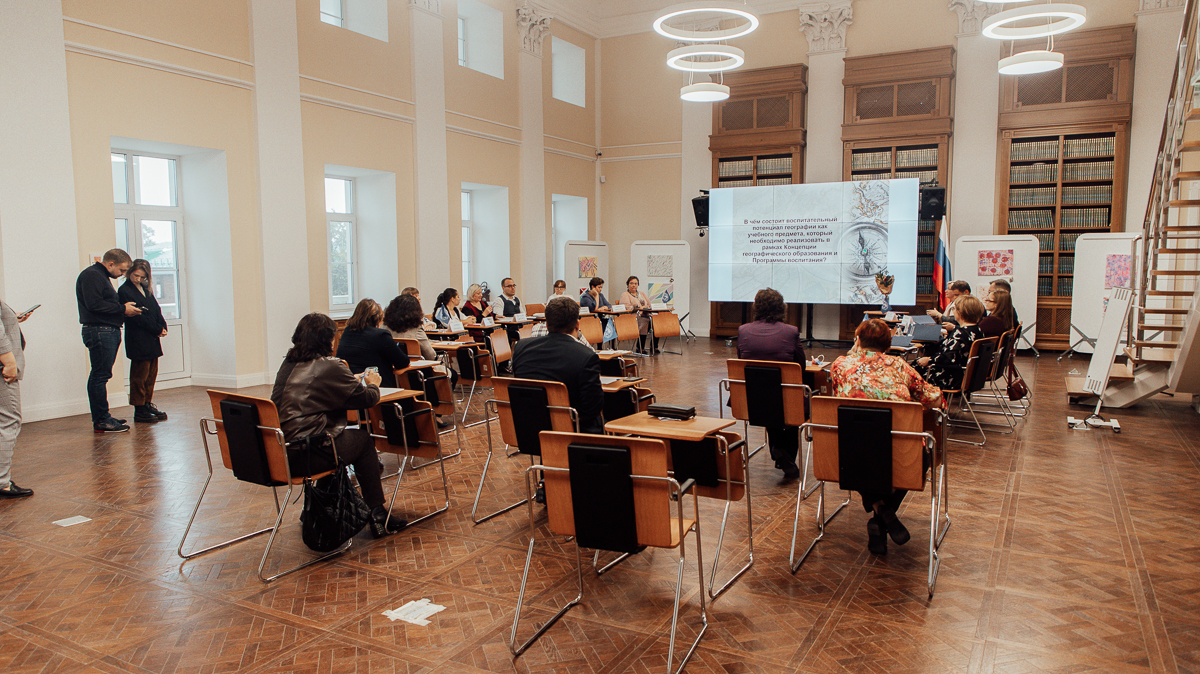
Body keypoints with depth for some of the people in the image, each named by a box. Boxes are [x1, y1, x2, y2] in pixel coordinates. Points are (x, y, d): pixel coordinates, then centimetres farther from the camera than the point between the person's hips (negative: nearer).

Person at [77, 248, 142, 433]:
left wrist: (125, 309, 8)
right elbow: (94, 304, -20)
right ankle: (101, 421, -5)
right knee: (100, 375, -8)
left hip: (109, 331, 11)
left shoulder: (102, 277, 23)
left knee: (100, 375, 13)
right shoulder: (91, 275, -9)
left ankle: (102, 417, 19)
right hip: (99, 332, -11)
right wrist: (122, 309, -13)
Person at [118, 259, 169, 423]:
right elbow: (137, 317, -14)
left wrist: (162, 327, -4)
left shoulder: (146, 289, 14)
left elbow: (156, 309, 13)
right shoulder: (124, 291, -9)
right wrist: (158, 330, -12)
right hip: (138, 340, -7)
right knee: (140, 375, -2)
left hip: (152, 339, 7)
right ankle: (139, 410, 4)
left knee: (152, 373, 11)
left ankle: (148, 404, 19)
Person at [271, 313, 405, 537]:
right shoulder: (329, 367, -10)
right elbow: (367, 398, -4)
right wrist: (373, 384, 18)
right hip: (305, 455, -7)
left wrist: (354, 381, 25)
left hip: (280, 450, 8)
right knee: (364, 439, 13)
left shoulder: (289, 363, 11)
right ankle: (377, 515, 18)